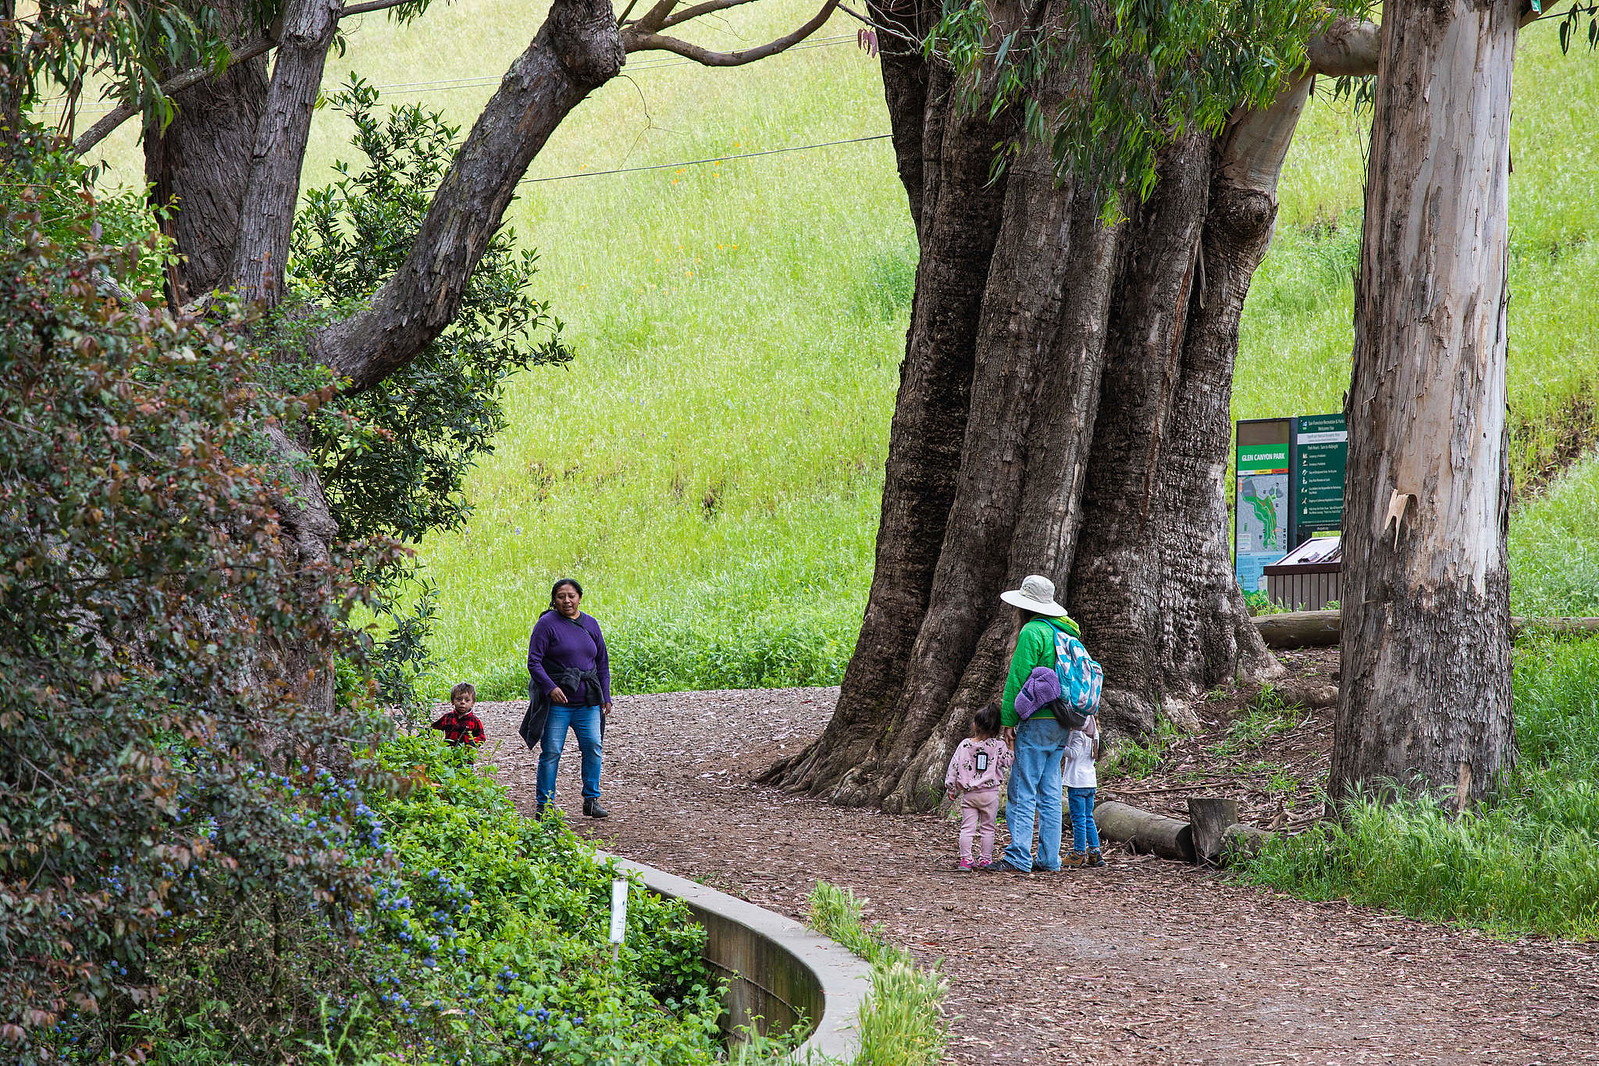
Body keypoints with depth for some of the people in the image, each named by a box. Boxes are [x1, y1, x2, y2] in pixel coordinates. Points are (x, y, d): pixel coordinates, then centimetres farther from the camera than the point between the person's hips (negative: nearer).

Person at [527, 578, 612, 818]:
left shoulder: (590, 624, 11)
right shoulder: (547, 624, -5)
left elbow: (602, 662, 18)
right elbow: (533, 661, -8)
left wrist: (605, 696, 12)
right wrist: (550, 688, -21)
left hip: (588, 702, 4)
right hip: (557, 700, -4)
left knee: (593, 746, -1)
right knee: (551, 752, -3)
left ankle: (591, 800, 11)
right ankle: (544, 805, 6)